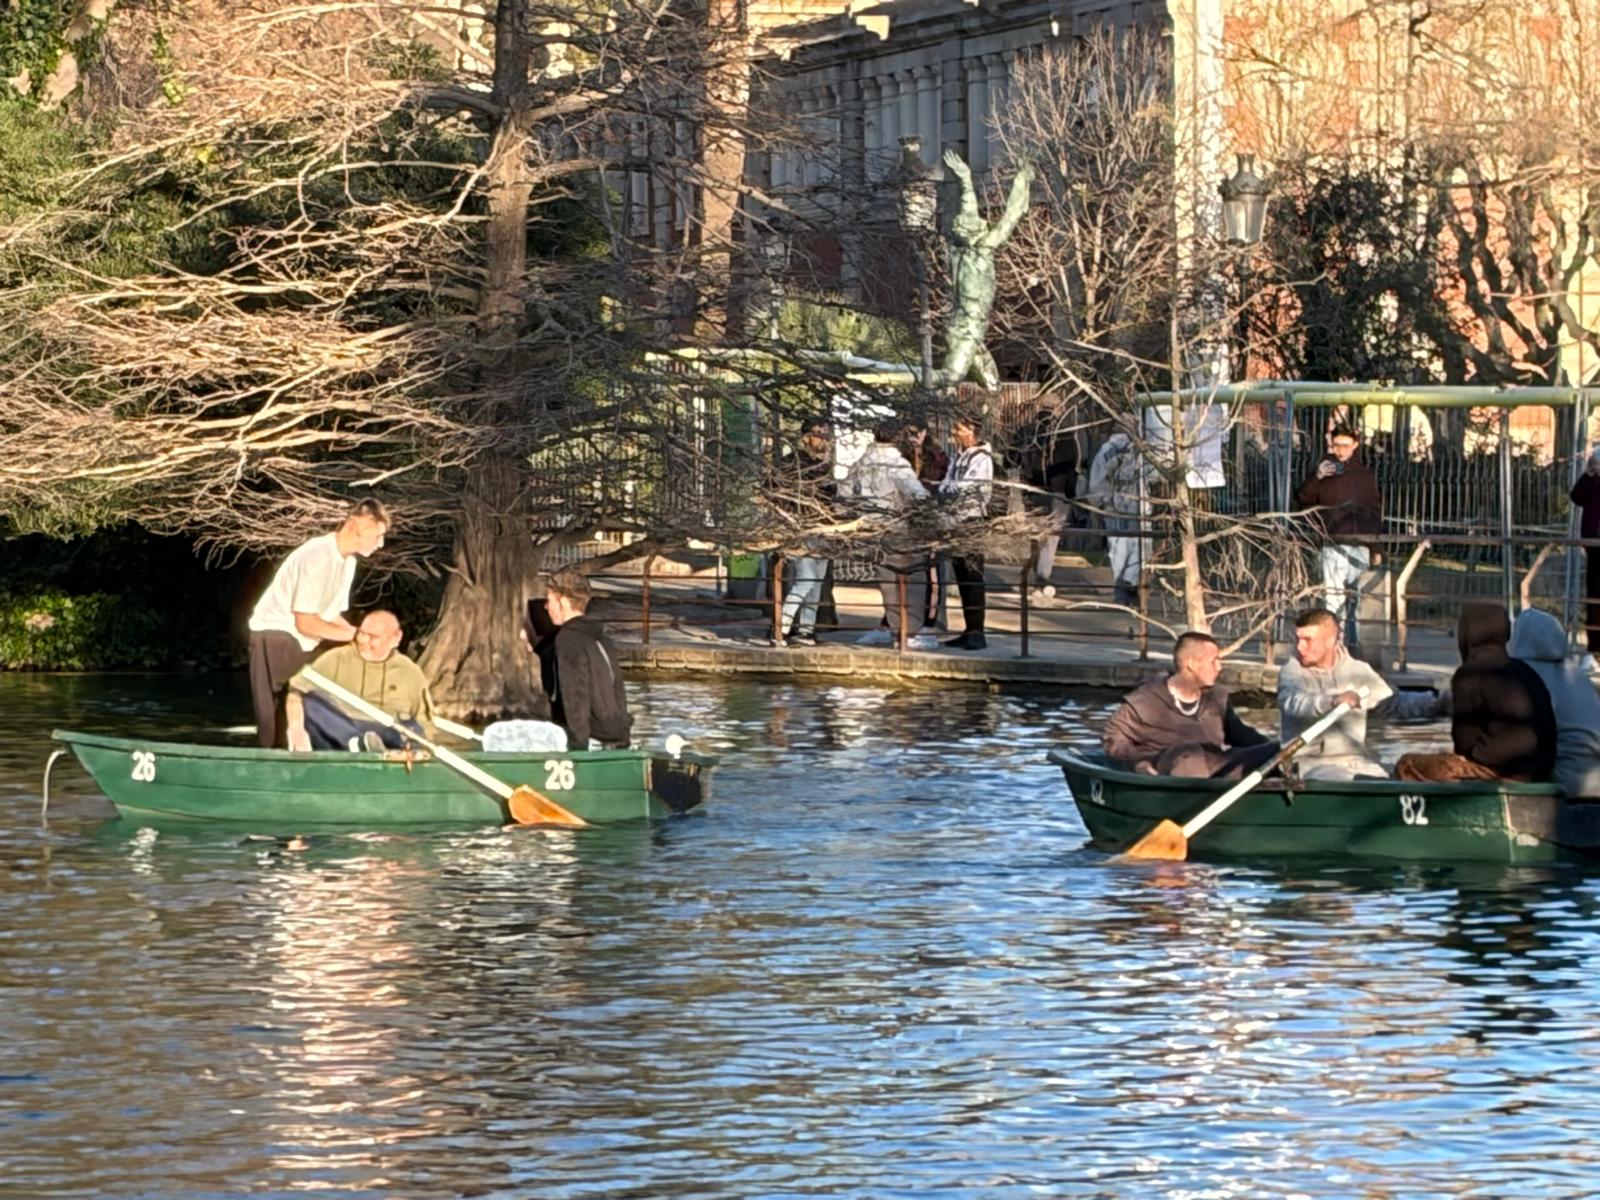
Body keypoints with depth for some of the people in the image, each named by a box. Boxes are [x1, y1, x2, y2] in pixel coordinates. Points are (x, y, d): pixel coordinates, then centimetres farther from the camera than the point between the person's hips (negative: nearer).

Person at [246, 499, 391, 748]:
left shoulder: (348, 561, 5)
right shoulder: (318, 556, -23)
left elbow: (330, 616, 12)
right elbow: (305, 623, -23)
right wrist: (356, 634, -18)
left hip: (303, 643, 9)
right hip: (275, 636, -9)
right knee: (278, 721, -12)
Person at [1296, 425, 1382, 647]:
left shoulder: (1365, 474, 11)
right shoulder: (1325, 470, 5)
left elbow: (1376, 510, 15)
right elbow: (1302, 499, -1)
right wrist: (1316, 478, -17)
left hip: (1360, 545, 2)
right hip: (1333, 545, -2)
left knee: (1355, 599, 7)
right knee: (1334, 599, -9)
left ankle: (1353, 642, 13)